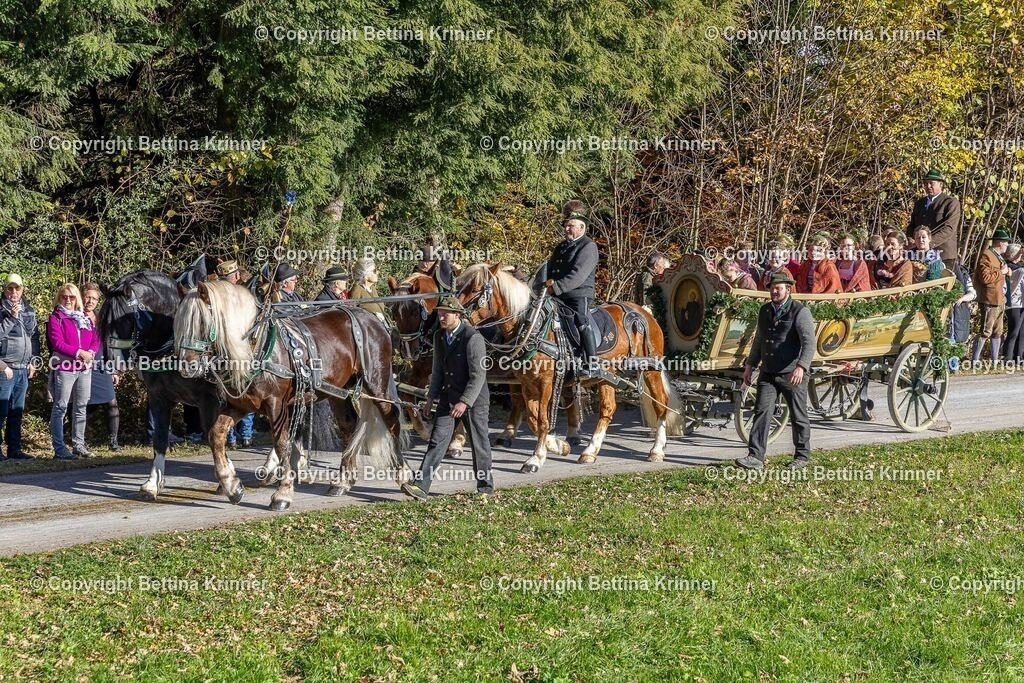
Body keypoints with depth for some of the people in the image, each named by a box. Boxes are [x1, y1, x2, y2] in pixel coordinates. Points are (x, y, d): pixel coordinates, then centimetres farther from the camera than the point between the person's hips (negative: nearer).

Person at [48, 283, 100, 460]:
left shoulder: (85, 317, 16)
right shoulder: (55, 318, -1)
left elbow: (95, 339, 11)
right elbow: (57, 343, -12)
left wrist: (91, 352, -10)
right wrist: (79, 352, -19)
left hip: (85, 367, 6)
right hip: (64, 368, -6)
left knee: (81, 407, 11)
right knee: (60, 408, -6)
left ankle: (78, 444, 19)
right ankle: (59, 448, -6)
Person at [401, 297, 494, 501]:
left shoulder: (473, 338, -17)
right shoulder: (439, 336, 6)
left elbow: (478, 375, -21)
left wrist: (465, 402, -26)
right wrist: (431, 396, 11)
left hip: (473, 400, -6)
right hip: (448, 398, 6)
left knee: (479, 444, 6)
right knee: (437, 440, -4)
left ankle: (485, 488, 22)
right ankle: (420, 487, -11)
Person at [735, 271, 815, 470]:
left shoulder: (800, 312, -10)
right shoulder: (765, 311, 11)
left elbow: (809, 342, -20)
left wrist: (801, 366, -33)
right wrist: (750, 364, 19)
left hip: (793, 375, -5)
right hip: (768, 373, 5)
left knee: (798, 416, 7)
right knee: (762, 411, -6)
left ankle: (802, 456, 22)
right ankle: (755, 457, -10)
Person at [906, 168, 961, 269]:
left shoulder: (951, 202, 0)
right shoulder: (919, 203, 21)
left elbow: (949, 229, -11)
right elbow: (912, 225, 22)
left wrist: (930, 242, -22)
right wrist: (910, 240, -1)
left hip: (943, 255, -5)